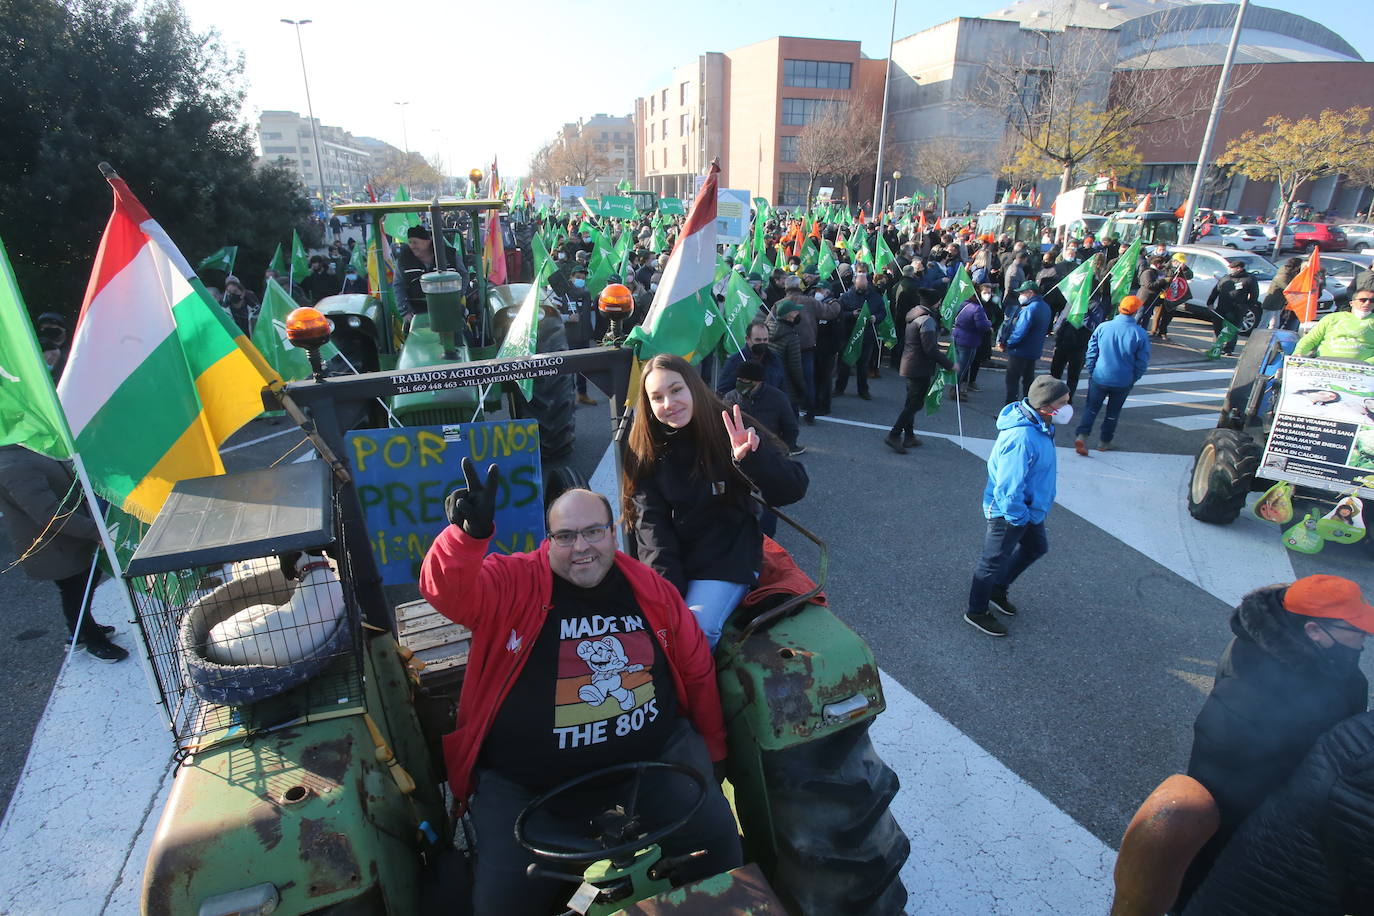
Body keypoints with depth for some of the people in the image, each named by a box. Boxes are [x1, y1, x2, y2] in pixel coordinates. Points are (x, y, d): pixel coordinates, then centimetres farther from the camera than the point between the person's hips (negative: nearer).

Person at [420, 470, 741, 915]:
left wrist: (712, 753, 15)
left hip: (654, 758, 2)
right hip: (526, 783, -1)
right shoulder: (513, 583, -6)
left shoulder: (650, 589, 1)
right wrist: (469, 533, -45)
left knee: (716, 838, -5)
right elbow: (447, 590, -25)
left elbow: (698, 671, 10)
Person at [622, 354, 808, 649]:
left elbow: (792, 490, -14)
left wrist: (751, 458, -34)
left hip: (727, 558, -2)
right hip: (667, 563, 2)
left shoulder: (732, 431, -8)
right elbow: (651, 526, -9)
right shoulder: (645, 450, -3)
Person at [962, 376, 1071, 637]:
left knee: (1036, 547, 27)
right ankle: (976, 613, 31)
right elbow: (1008, 488, -33)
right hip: (1007, 512, -10)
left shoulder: (1040, 425, -4)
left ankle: (998, 589, 45)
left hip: (1030, 506, 10)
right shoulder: (1022, 439, -36)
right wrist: (1018, 518, -20)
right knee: (994, 561, 9)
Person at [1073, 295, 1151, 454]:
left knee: (1091, 408, 12)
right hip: (1123, 382, 0)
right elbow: (1142, 362, -4)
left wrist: (1090, 372, 10)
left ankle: (1081, 435, -7)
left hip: (1099, 377, 0)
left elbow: (1091, 352, -2)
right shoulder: (1140, 334, -10)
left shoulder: (1103, 327, -9)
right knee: (1113, 412, 16)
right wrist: (1133, 379, 10)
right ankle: (1105, 442, 26)